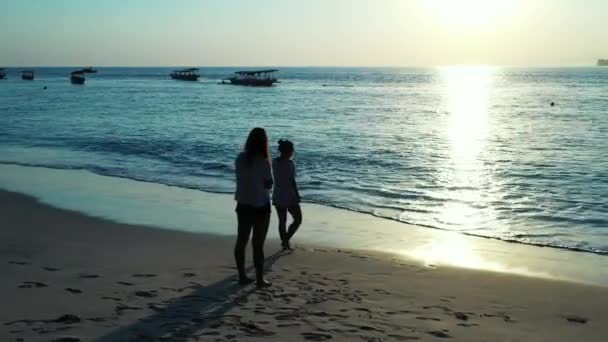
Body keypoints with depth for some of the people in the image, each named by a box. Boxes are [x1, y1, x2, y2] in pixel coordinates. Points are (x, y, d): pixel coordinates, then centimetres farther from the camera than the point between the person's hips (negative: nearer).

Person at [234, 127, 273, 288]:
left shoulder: (240, 158, -2)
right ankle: (259, 279, 8)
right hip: (260, 206, -5)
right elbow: (269, 184, -11)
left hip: (243, 205, 5)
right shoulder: (262, 162, -18)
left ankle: (242, 276, 20)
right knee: (258, 243, 2)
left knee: (241, 240, 13)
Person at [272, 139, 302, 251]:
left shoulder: (274, 161, 1)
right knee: (298, 219, 8)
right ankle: (286, 240, -3)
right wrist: (297, 195, -8)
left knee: (282, 221, 14)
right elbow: (292, 181, -17)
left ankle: (285, 243, 20)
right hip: (289, 196, -6)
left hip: (277, 196, 7)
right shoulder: (289, 163, -18)